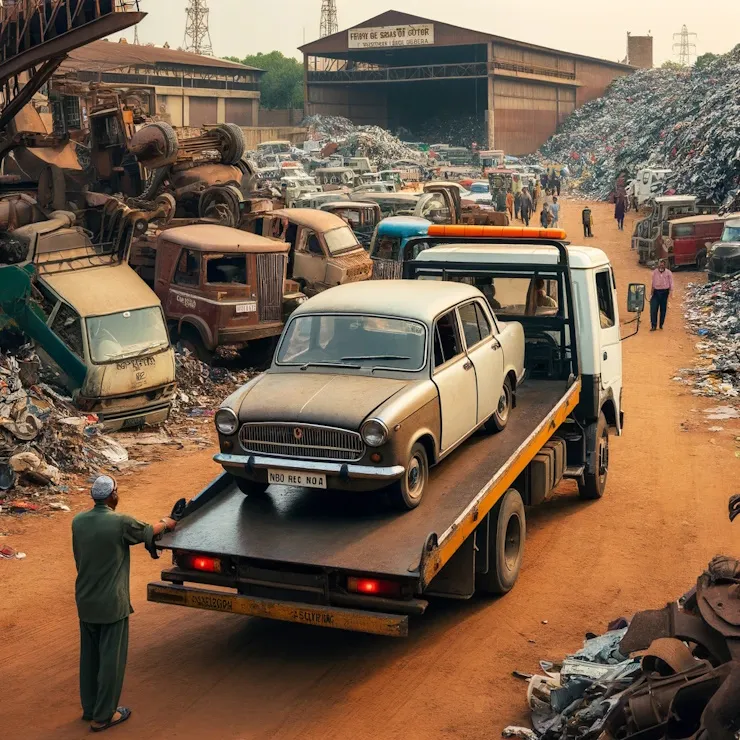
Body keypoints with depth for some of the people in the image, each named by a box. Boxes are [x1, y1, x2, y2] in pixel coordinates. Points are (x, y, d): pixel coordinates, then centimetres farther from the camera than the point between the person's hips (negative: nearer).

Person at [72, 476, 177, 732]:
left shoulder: (78, 522, -3)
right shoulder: (121, 523, -19)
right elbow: (149, 532, 0)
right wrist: (166, 523, 22)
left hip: (85, 602, 6)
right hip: (111, 604, -6)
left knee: (89, 656, 18)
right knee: (111, 659, 6)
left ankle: (89, 708, 31)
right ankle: (103, 716, 14)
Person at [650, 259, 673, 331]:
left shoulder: (668, 273, -4)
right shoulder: (654, 272, 3)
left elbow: (671, 283, -2)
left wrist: (670, 292, -13)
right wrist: (652, 293, 11)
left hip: (664, 292, -1)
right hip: (656, 292, 1)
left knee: (663, 309, 6)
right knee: (653, 309, -9)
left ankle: (661, 325, 18)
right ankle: (653, 325, -6)